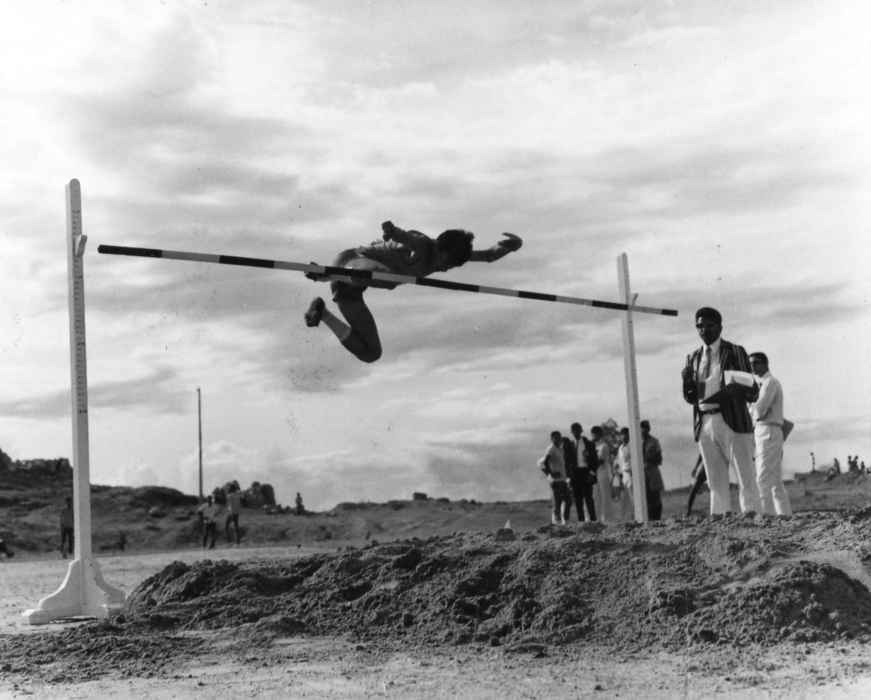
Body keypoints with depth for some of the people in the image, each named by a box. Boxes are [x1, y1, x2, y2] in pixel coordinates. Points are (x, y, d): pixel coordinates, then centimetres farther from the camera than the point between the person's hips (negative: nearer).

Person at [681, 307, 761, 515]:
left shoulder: (735, 352, 3)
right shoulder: (693, 357, 16)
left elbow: (753, 393, 0)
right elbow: (689, 397, 14)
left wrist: (736, 390, -20)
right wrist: (686, 380, -7)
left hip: (733, 422, -4)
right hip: (704, 425, 4)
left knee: (746, 479, -5)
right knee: (716, 483, 7)